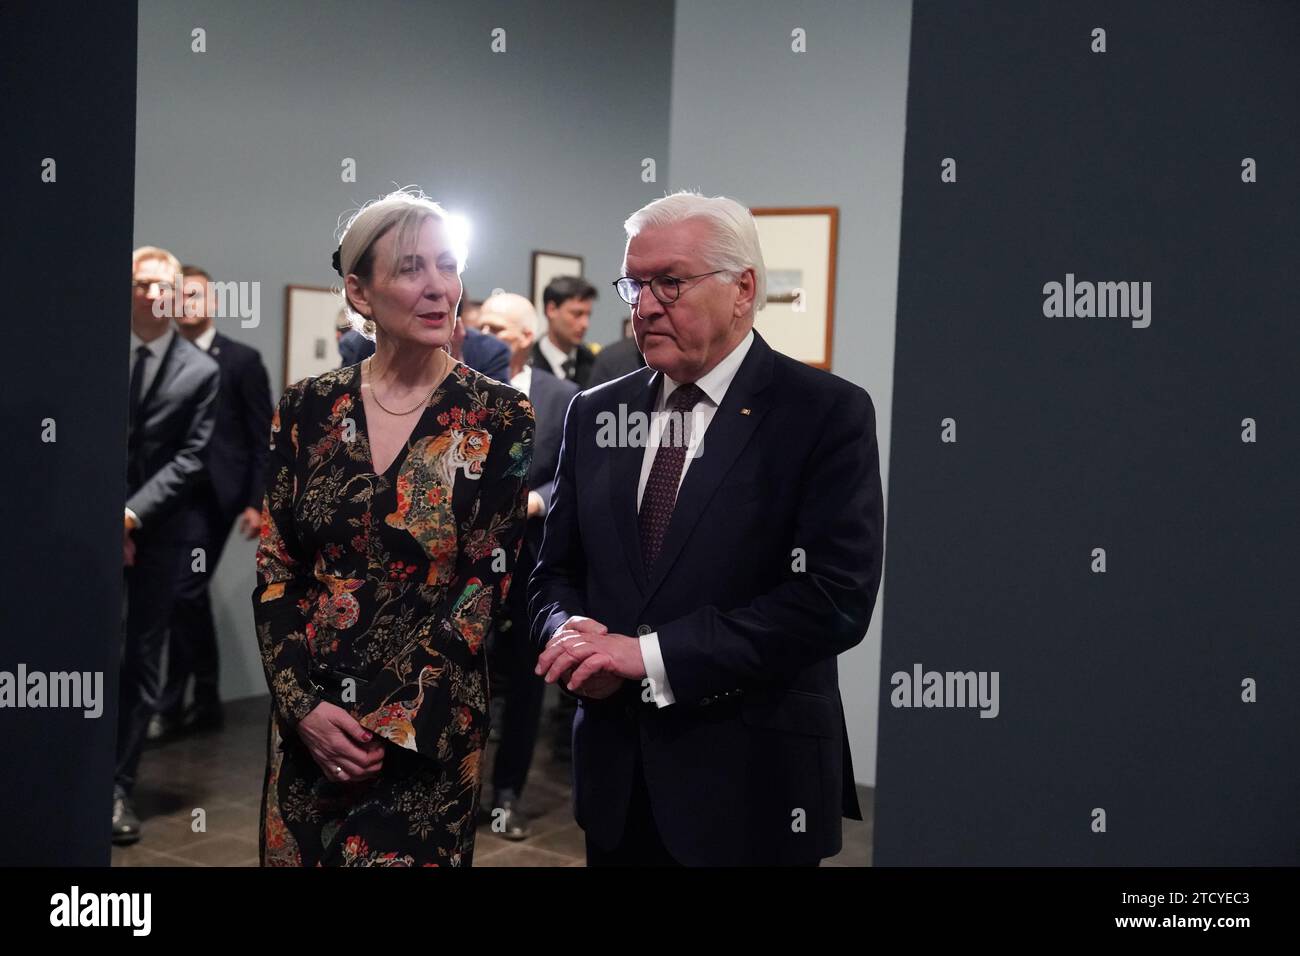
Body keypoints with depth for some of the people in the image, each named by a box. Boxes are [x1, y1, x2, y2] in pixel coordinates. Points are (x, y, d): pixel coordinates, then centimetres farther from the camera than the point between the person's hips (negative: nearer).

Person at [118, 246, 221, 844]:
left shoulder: (201, 372, 1)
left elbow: (189, 459, -4)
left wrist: (132, 514, -13)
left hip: (158, 531, 0)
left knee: (142, 662, 5)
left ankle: (120, 788, 13)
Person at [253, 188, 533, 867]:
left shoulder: (499, 418, -8)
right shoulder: (307, 409, 0)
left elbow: (485, 587, -9)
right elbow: (271, 571, 1)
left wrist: (393, 724, -12)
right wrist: (304, 706, -9)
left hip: (430, 731, -2)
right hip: (307, 724, 3)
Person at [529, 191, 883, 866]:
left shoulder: (827, 413, -10)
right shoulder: (596, 412, 7)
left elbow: (835, 596, -19)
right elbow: (555, 571, 12)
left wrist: (651, 653, -20)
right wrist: (571, 634, -11)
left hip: (753, 786, -4)